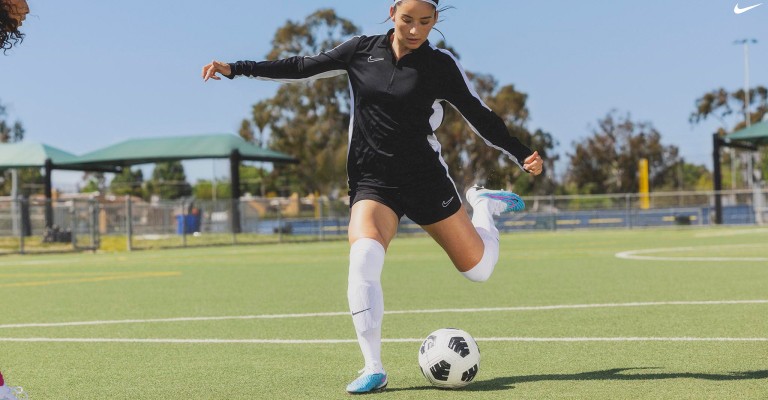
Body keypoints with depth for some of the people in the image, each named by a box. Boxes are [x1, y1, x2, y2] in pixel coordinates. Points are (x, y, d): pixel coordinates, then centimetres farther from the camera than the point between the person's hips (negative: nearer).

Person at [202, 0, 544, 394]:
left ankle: (484, 205, 39)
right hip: (371, 181, 1)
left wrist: (521, 154, -11)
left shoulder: (441, 64, -4)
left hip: (426, 179, -1)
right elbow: (302, 67, 10)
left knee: (478, 269, 5)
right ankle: (373, 369, -18)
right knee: (363, 257, -27)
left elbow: (480, 116, 1)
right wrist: (235, 68, 8)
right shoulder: (362, 50, 2)